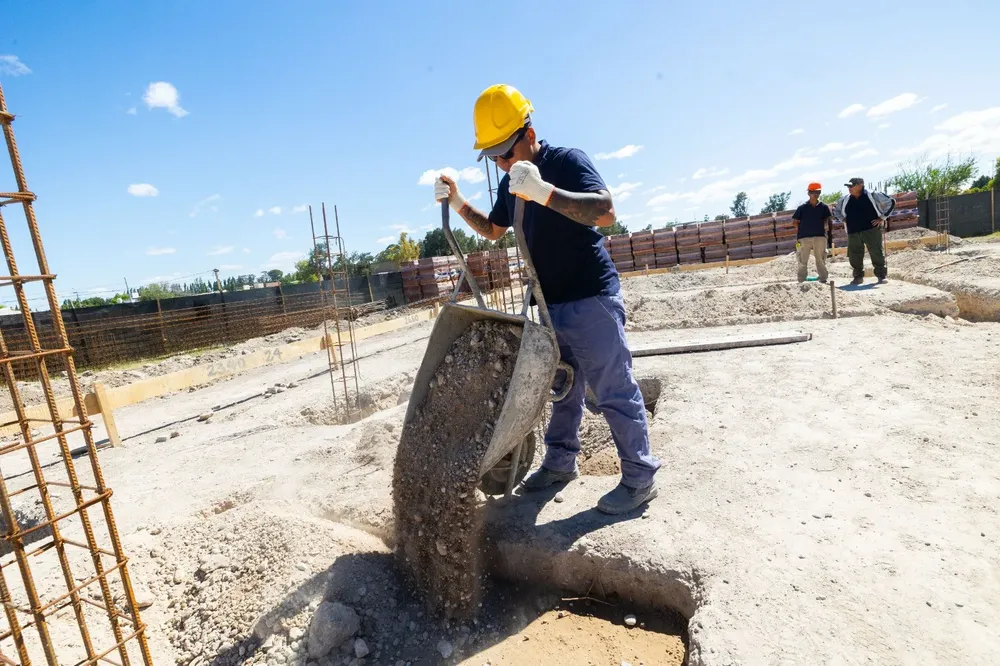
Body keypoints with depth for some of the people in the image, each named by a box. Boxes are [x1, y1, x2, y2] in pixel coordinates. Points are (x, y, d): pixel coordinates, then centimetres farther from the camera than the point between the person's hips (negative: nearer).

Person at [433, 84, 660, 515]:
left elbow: (605, 212, -28)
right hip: (549, 305, 8)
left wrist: (545, 192, -39)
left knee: (615, 392, 0)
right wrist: (459, 204, 9)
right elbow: (493, 230, 24)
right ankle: (560, 462, 33)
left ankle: (640, 478, 15)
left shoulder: (567, 161, -12)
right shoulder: (511, 183, 11)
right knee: (562, 388, 18)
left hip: (592, 301, -8)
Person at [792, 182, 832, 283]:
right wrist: (802, 230, -1)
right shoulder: (802, 208, 1)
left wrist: (819, 228, 5)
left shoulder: (824, 207, 6)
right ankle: (801, 280, 9)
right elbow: (796, 222, 6)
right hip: (804, 237, -1)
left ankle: (823, 278, 15)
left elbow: (826, 220, 15)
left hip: (820, 236, 1)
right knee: (803, 260, 3)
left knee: (820, 259, 7)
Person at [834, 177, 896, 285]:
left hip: (871, 230, -3)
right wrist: (844, 219, 15)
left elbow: (891, 202, 4)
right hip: (853, 232, 3)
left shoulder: (872, 196, -2)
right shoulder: (844, 199, 8)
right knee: (854, 256, 2)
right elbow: (838, 209, 29)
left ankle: (882, 275, 3)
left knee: (877, 253, -4)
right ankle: (858, 276, 15)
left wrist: (882, 218, 0)